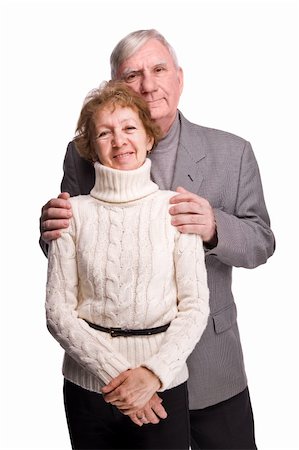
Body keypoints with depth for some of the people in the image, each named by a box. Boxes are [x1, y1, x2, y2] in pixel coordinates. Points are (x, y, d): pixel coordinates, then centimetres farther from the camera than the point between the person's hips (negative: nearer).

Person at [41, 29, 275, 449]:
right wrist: (53, 229, -21)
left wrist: (215, 227, -25)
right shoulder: (84, 155, -4)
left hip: (211, 366, 0)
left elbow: (262, 242, -3)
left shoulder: (233, 153, -5)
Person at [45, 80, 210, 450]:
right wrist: (115, 373, -13)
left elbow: (195, 307, -5)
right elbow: (57, 310, -5)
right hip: (87, 385, 1)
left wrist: (153, 373, -16)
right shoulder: (74, 212, -2)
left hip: (164, 385, 0)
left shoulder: (176, 207, -3)